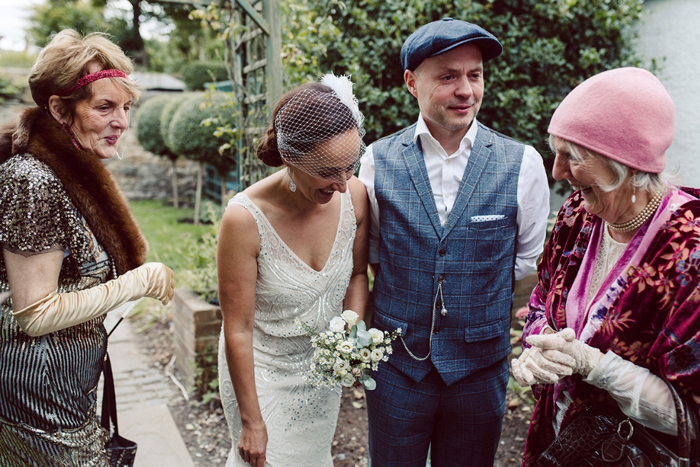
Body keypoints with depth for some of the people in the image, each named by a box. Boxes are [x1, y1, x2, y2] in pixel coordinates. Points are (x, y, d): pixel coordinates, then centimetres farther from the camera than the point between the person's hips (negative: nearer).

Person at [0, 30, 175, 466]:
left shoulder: (76, 171, 7)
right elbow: (35, 313, -23)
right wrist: (138, 281, -19)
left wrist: (142, 276, 5)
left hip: (76, 379, 9)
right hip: (41, 386, -9)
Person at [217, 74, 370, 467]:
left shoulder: (355, 195, -17)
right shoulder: (246, 218, -29)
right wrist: (251, 420, -13)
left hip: (324, 370, 5)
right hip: (262, 372, -4)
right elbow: (238, 330, -20)